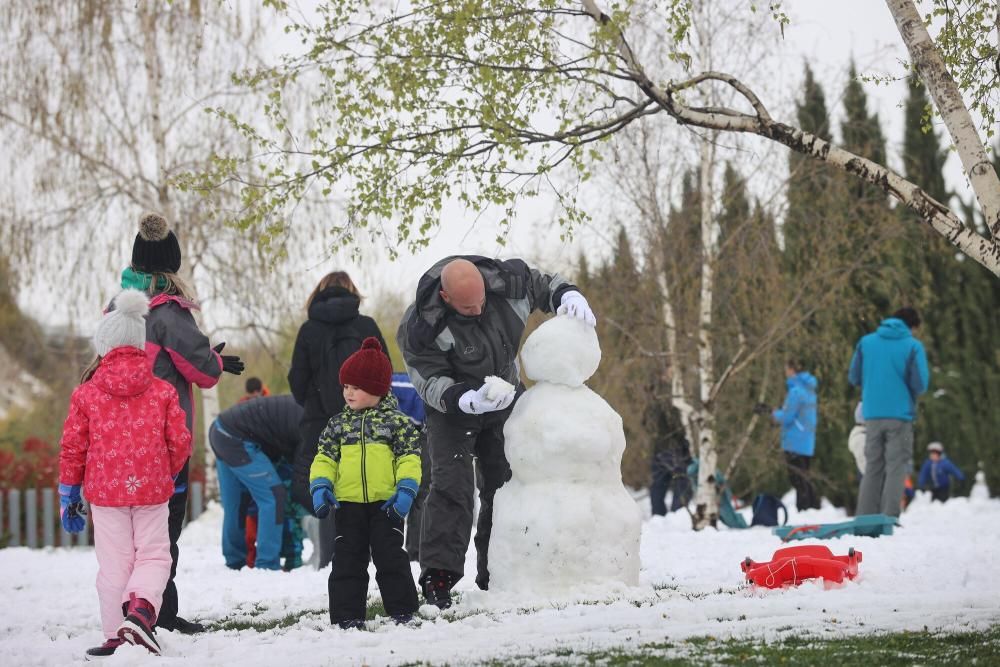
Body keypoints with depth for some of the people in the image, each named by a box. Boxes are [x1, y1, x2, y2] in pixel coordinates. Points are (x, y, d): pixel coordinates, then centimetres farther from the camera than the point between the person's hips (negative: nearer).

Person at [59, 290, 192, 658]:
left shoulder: (86, 394, -2)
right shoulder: (162, 391, 0)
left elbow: (72, 448, 1)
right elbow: (180, 442, 1)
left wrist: (68, 493, 12)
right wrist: (167, 473, 21)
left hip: (104, 490, 0)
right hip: (152, 489, 0)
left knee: (114, 562, 6)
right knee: (153, 555, 9)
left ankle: (116, 636, 6)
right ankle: (141, 608, -18)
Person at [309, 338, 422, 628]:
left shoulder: (397, 421, 0)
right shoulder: (338, 424, 9)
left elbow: (410, 458, -3)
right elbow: (325, 458, 8)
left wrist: (406, 488, -13)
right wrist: (320, 485, -6)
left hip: (386, 502, -3)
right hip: (349, 503, 3)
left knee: (391, 557, 0)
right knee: (348, 560, 5)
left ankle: (402, 611, 8)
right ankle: (348, 615, 10)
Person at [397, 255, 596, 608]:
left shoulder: (507, 280, -22)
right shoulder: (421, 326, -32)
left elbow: (546, 285, -1)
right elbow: (430, 383, -25)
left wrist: (569, 296, -23)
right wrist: (470, 400, -43)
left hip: (505, 400, 4)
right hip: (451, 406, -4)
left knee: (506, 484, 7)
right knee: (451, 486, -18)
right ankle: (438, 576, -16)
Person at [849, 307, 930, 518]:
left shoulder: (866, 342, 6)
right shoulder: (913, 346, -5)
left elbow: (853, 378, 8)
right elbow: (920, 384, -8)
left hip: (872, 415, 4)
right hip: (900, 414, -4)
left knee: (872, 467, 11)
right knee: (897, 466, 0)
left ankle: (865, 517, 6)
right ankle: (889, 518, -9)